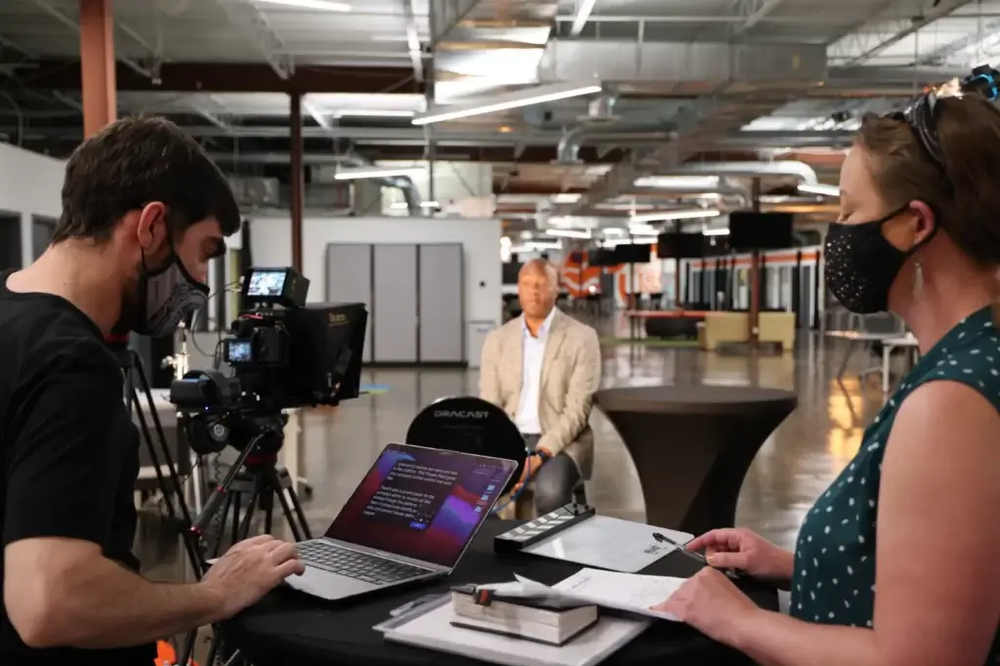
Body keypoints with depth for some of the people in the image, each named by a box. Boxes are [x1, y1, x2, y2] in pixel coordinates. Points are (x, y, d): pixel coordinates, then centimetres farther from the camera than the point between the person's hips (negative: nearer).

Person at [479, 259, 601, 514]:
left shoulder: (581, 337, -3)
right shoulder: (497, 339, 8)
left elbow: (577, 408, -9)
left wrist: (540, 455, -20)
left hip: (560, 442, -3)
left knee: (550, 491, -34)